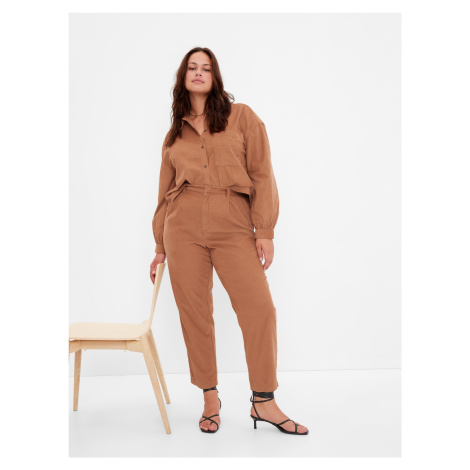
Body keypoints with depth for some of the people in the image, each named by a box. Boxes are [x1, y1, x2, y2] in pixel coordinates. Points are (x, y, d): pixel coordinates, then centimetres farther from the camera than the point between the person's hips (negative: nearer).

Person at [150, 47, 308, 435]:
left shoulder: (242, 116, 8)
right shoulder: (175, 133, 16)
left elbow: (262, 174, 2)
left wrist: (265, 230, -6)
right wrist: (160, 246, 16)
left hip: (233, 228, -2)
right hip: (183, 228, 2)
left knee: (260, 308, -10)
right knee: (195, 313, 1)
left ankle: (264, 402, 4)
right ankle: (210, 399, 16)